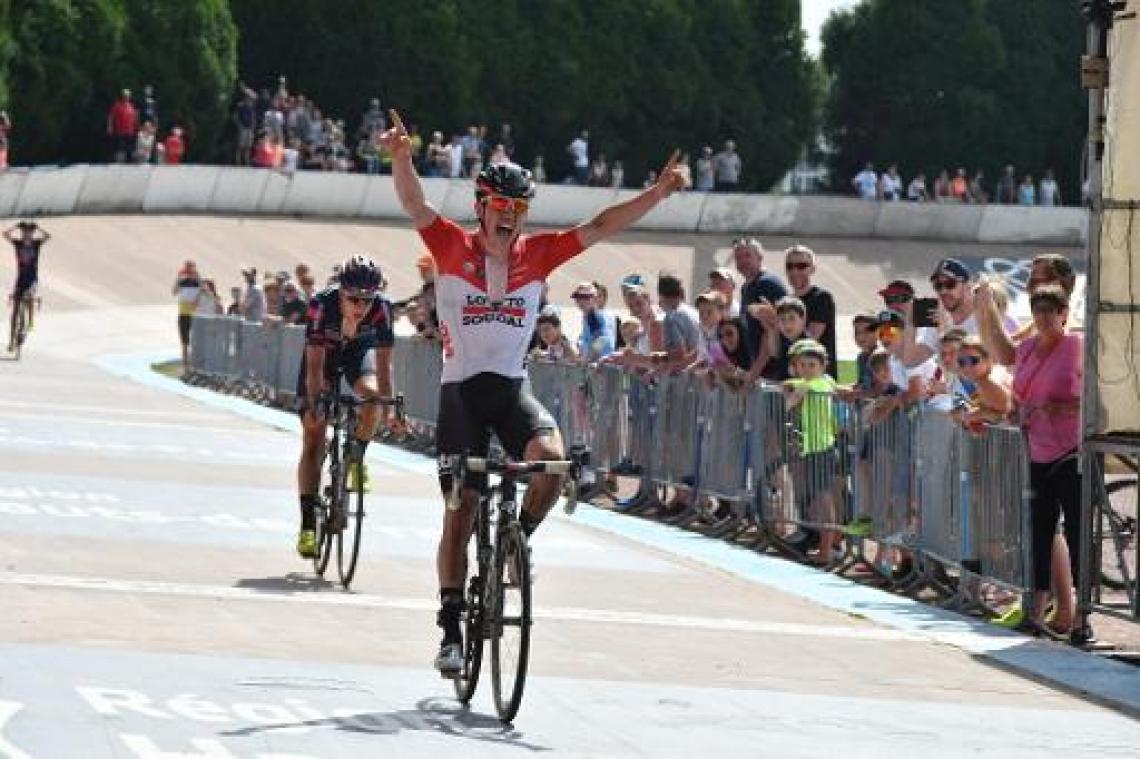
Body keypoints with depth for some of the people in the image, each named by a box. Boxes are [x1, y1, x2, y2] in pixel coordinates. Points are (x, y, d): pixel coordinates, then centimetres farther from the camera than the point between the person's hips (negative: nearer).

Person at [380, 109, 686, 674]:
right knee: (460, 511, -2)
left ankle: (518, 538, 1)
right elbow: (414, 206, -18)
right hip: (461, 388, -2)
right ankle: (451, 629, 6)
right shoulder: (454, 248, -3)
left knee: (551, 458, -28)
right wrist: (400, 157, -36)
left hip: (512, 387, 2)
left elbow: (600, 227, 3)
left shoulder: (537, 254, 4)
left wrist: (658, 192, -5)